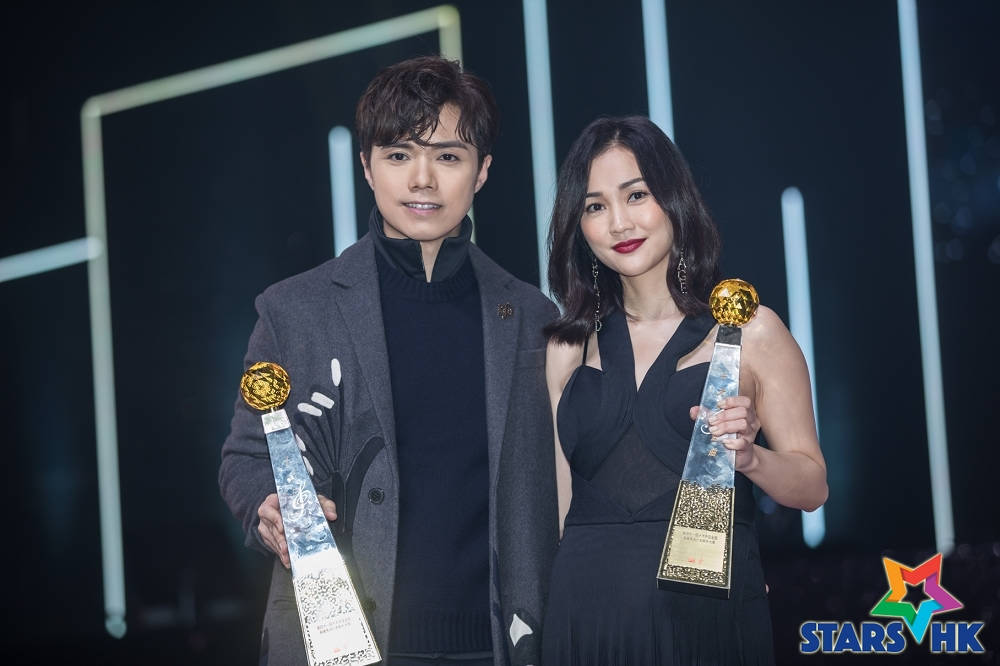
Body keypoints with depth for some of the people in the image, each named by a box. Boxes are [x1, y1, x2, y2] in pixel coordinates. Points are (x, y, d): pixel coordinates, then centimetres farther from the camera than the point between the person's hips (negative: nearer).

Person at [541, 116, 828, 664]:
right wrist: (533, 622, 3)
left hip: (709, 613, -2)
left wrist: (748, 457, -16)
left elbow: (811, 486, 3)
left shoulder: (750, 331, 0)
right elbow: (560, 501, 11)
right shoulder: (567, 348, 8)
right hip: (586, 613, 2)